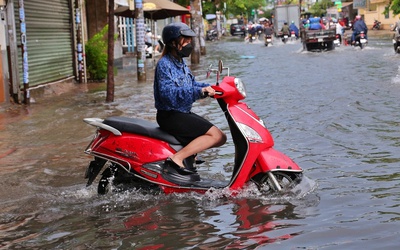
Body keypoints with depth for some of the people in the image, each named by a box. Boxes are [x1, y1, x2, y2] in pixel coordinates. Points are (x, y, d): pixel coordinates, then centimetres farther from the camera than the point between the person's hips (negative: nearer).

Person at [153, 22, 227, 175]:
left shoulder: (181, 63, 14)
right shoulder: (164, 64, -15)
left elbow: (191, 84, 17)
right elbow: (168, 92, -29)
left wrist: (209, 88, -2)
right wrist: (199, 92, -36)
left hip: (184, 113, 10)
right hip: (170, 116, -10)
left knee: (221, 138, 7)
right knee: (216, 135, -20)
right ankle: (177, 158, -23)